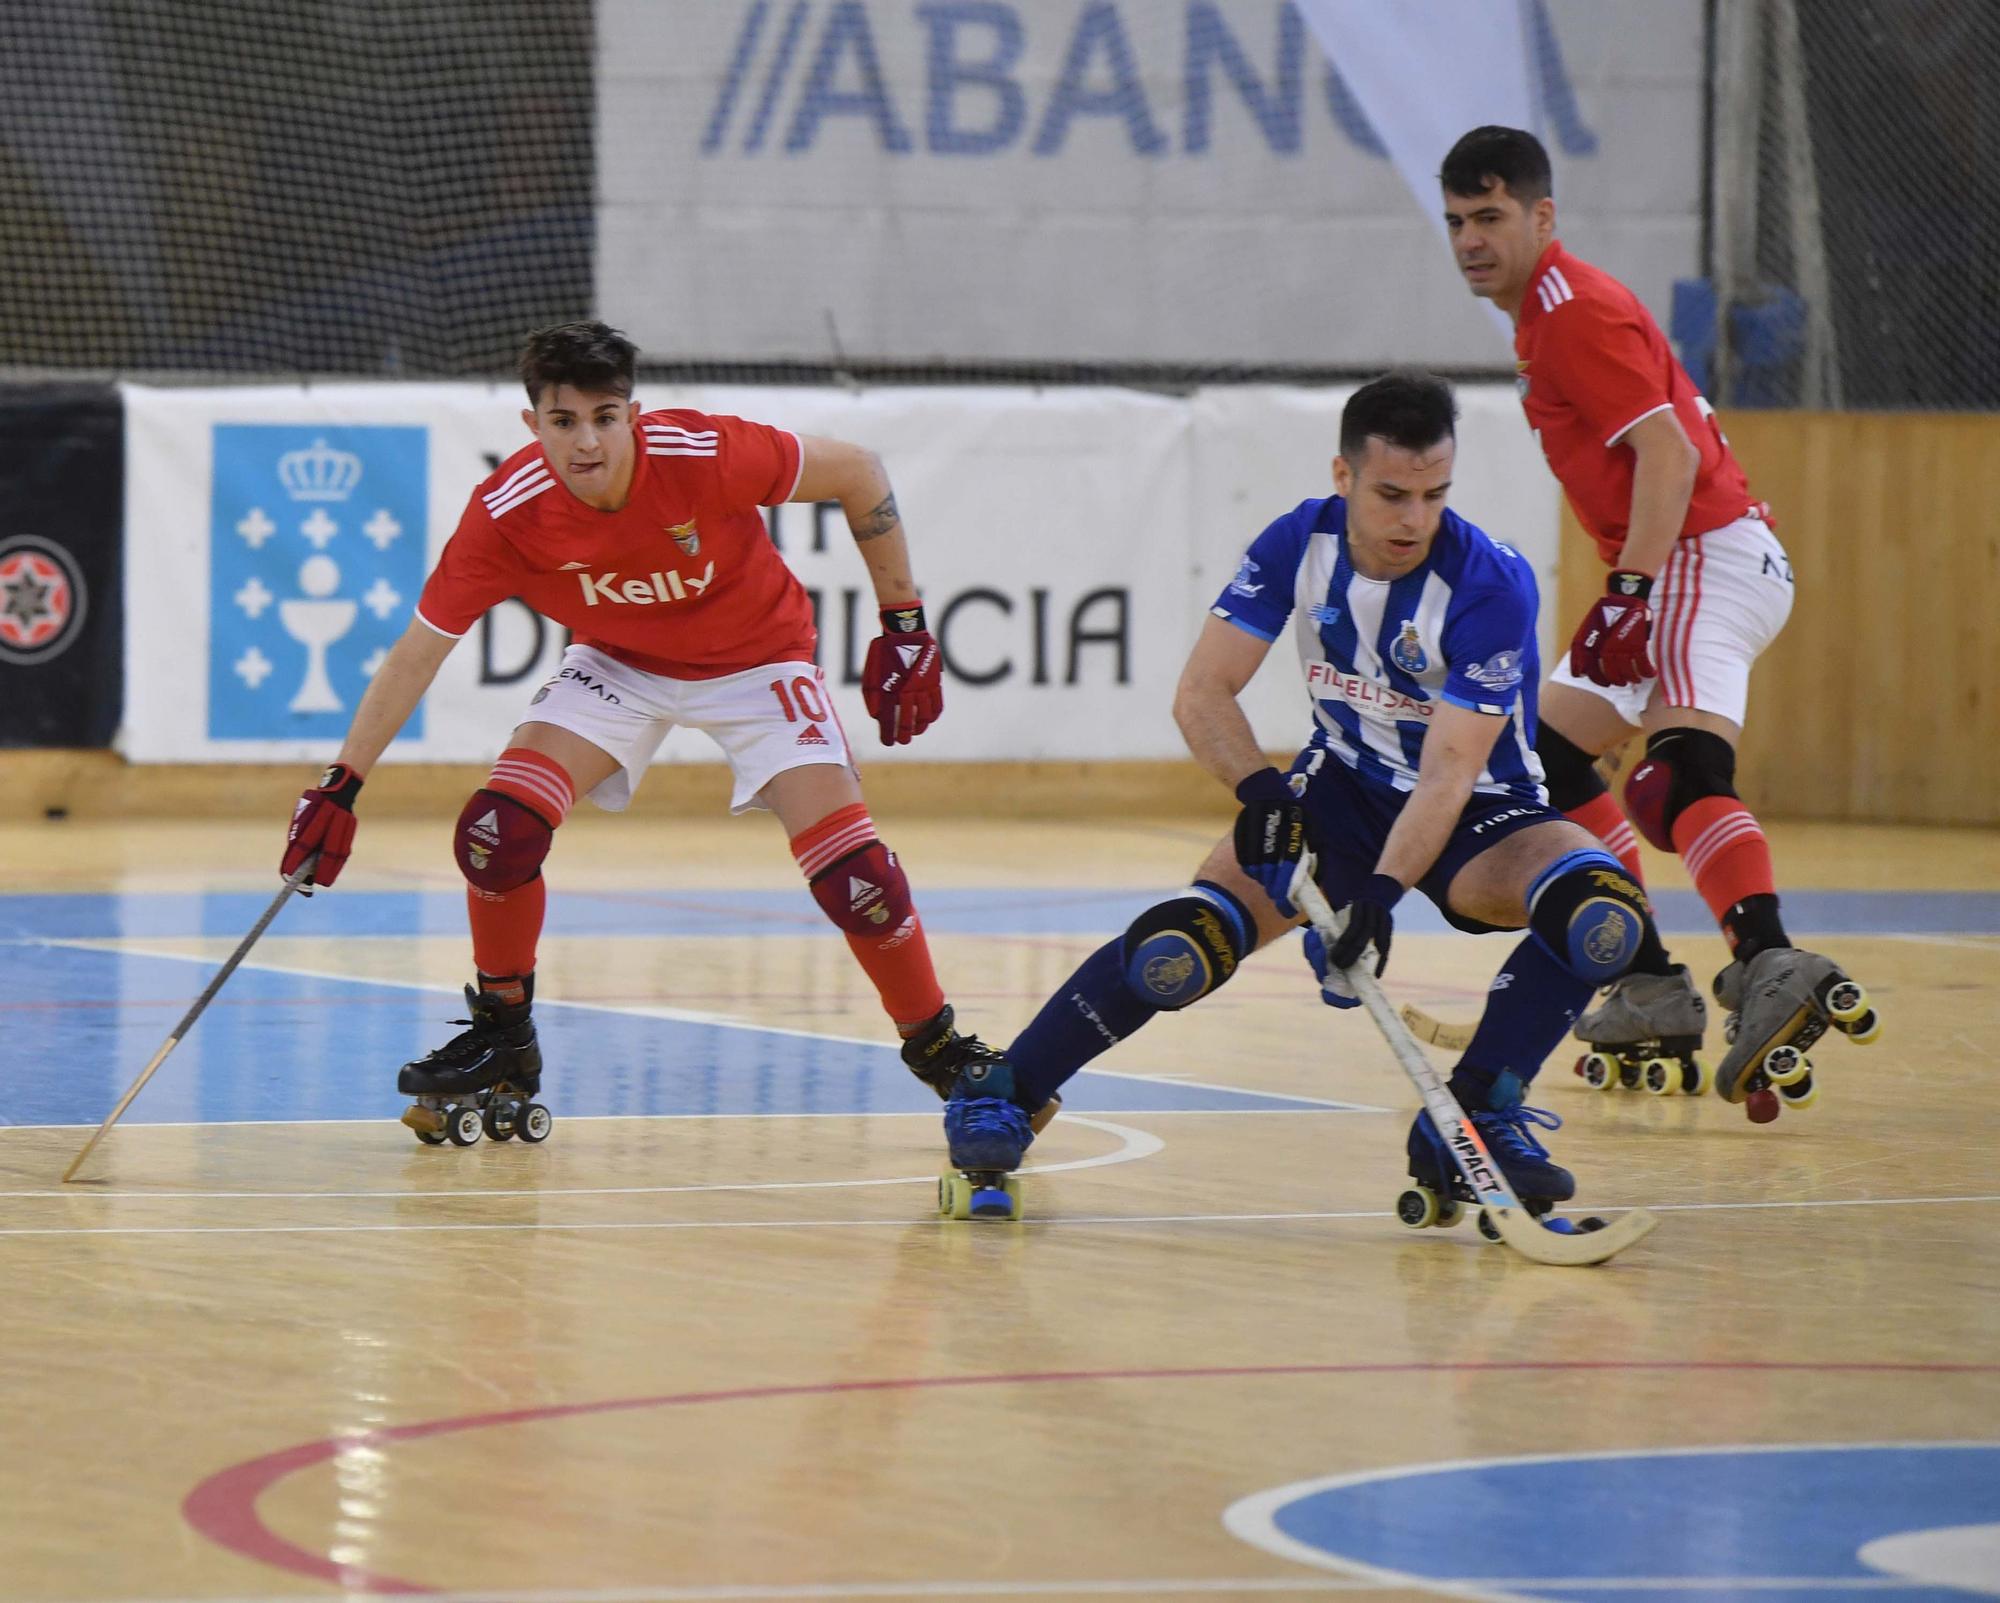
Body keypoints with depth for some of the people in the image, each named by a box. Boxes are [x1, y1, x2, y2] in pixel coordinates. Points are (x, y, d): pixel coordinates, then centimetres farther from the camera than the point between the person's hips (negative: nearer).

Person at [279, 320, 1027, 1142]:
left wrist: (904, 625, -14)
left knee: (850, 869, -17)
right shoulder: (505, 515, -26)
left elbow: (858, 472, -17)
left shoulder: (707, 455, -32)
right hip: (620, 665, 2)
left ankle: (936, 1047, 6)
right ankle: (502, 1043, 5)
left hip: (755, 663, -2)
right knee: (500, 828, -18)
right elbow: (419, 650, -16)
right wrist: (341, 786, -17)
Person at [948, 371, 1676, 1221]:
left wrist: (1381, 893, -42)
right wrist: (1259, 790, -31)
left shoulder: (1491, 584, -24)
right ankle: (1000, 1099, -8)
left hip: (1481, 811, -2)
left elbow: (1449, 772, -28)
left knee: (1601, 910, -33)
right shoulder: (1300, 543, -13)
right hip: (1341, 791, 2)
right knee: (1188, 937, -22)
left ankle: (1475, 1116, -20)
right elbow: (1202, 691, -12)